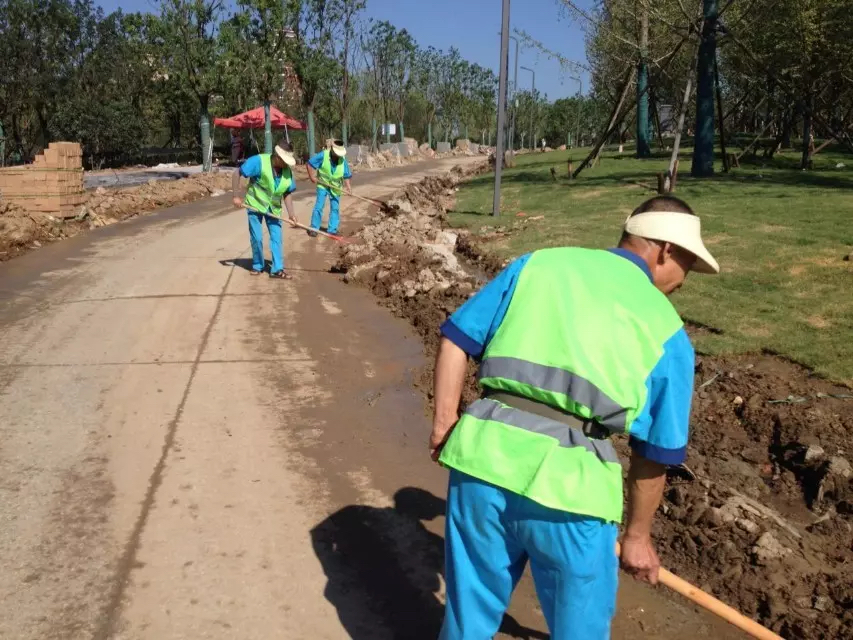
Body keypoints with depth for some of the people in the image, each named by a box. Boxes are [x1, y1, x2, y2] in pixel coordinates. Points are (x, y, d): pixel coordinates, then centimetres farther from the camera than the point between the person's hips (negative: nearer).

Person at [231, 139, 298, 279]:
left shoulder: (287, 171, -8)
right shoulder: (259, 161, -23)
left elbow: (287, 193, -1)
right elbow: (237, 174, -18)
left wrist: (291, 212, -12)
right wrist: (236, 196, -21)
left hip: (273, 207, 4)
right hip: (255, 205, -4)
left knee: (276, 237, 0)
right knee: (257, 238, 1)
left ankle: (277, 269, 5)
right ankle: (257, 266, 21)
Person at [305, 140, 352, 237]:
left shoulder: (343, 160, -12)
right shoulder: (323, 155, -21)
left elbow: (346, 175, -7)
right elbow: (310, 164, -14)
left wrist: (349, 187, -18)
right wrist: (312, 176, -18)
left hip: (335, 186, 3)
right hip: (322, 185, -3)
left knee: (335, 208, 5)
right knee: (319, 206, -6)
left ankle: (332, 230, 14)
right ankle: (314, 228, 3)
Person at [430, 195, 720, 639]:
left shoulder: (538, 263, 12)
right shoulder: (665, 330, 6)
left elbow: (456, 339, 8)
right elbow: (654, 454, 9)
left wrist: (446, 424, 15)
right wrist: (636, 535, 21)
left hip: (481, 457, 3)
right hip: (567, 483, -2)